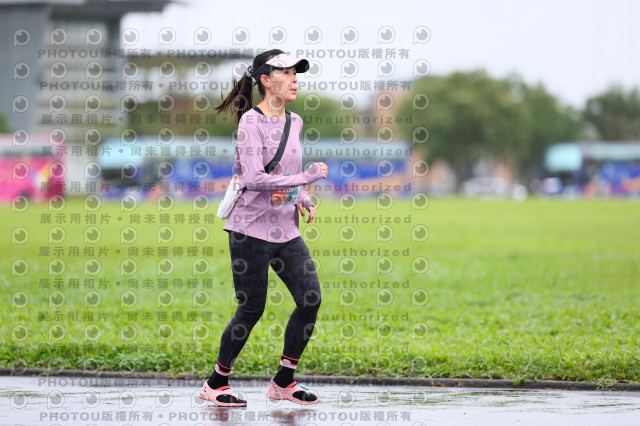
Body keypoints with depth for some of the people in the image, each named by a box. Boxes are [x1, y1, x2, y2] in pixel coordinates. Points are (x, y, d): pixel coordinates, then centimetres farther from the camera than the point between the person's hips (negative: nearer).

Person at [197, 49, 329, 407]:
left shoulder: (294, 122, 11)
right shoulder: (251, 122, -12)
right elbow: (254, 179, -23)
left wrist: (303, 199, 6)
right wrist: (306, 177, -21)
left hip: (287, 230, 7)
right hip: (252, 230, -7)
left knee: (311, 298, -3)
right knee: (252, 309, -4)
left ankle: (284, 381, 11)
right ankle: (216, 383, 13)